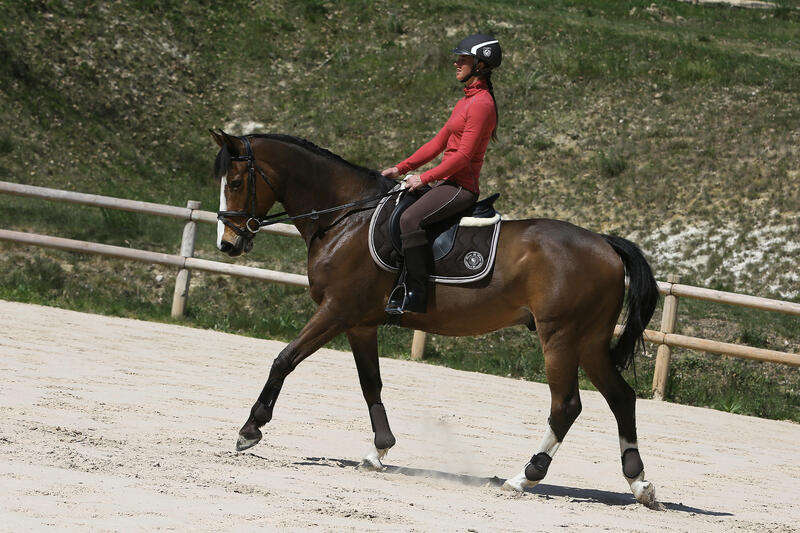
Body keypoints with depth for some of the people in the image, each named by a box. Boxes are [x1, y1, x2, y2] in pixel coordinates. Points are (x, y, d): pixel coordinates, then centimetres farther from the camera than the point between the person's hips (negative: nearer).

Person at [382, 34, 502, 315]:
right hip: (448, 183, 11)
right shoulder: (467, 101, 18)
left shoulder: (481, 104, -14)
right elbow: (439, 143, 21)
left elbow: (463, 155, -19)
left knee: (410, 219, -30)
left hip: (461, 185, -11)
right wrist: (402, 168, 14)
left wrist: (425, 178, -18)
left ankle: (415, 293, -29)